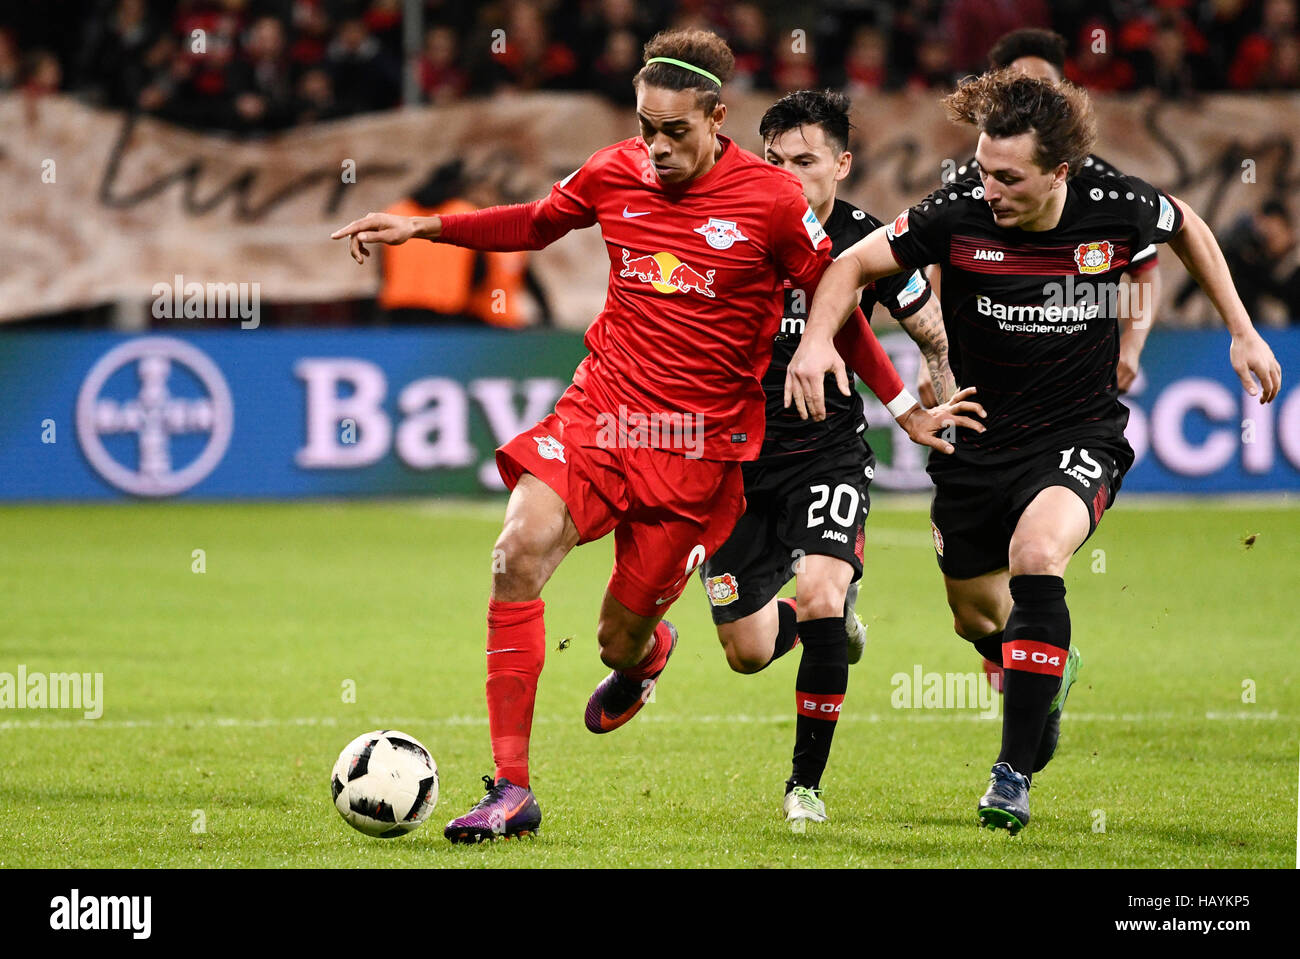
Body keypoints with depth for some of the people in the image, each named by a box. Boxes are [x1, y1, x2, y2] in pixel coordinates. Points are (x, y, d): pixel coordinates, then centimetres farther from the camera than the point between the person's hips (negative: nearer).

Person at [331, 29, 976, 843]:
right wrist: (421, 228, 15)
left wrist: (905, 408, 8)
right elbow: (536, 224, 22)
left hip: (698, 446, -2)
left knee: (621, 641, 3)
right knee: (520, 551, -24)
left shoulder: (773, 202, -8)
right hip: (601, 409, 2)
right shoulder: (617, 175, 2)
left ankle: (646, 651, 48)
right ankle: (512, 789, -19)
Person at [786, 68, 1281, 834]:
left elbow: (1187, 227, 7)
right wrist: (817, 339, -26)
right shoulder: (960, 214, -18)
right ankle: (1050, 672, 53)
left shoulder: (1116, 209, -16)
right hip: (980, 438, 3)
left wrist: (1243, 331, 6)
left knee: (1036, 555, -31)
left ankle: (1015, 772, -23)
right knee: (978, 617, 15)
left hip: (1080, 435, -3)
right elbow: (856, 264, -7)